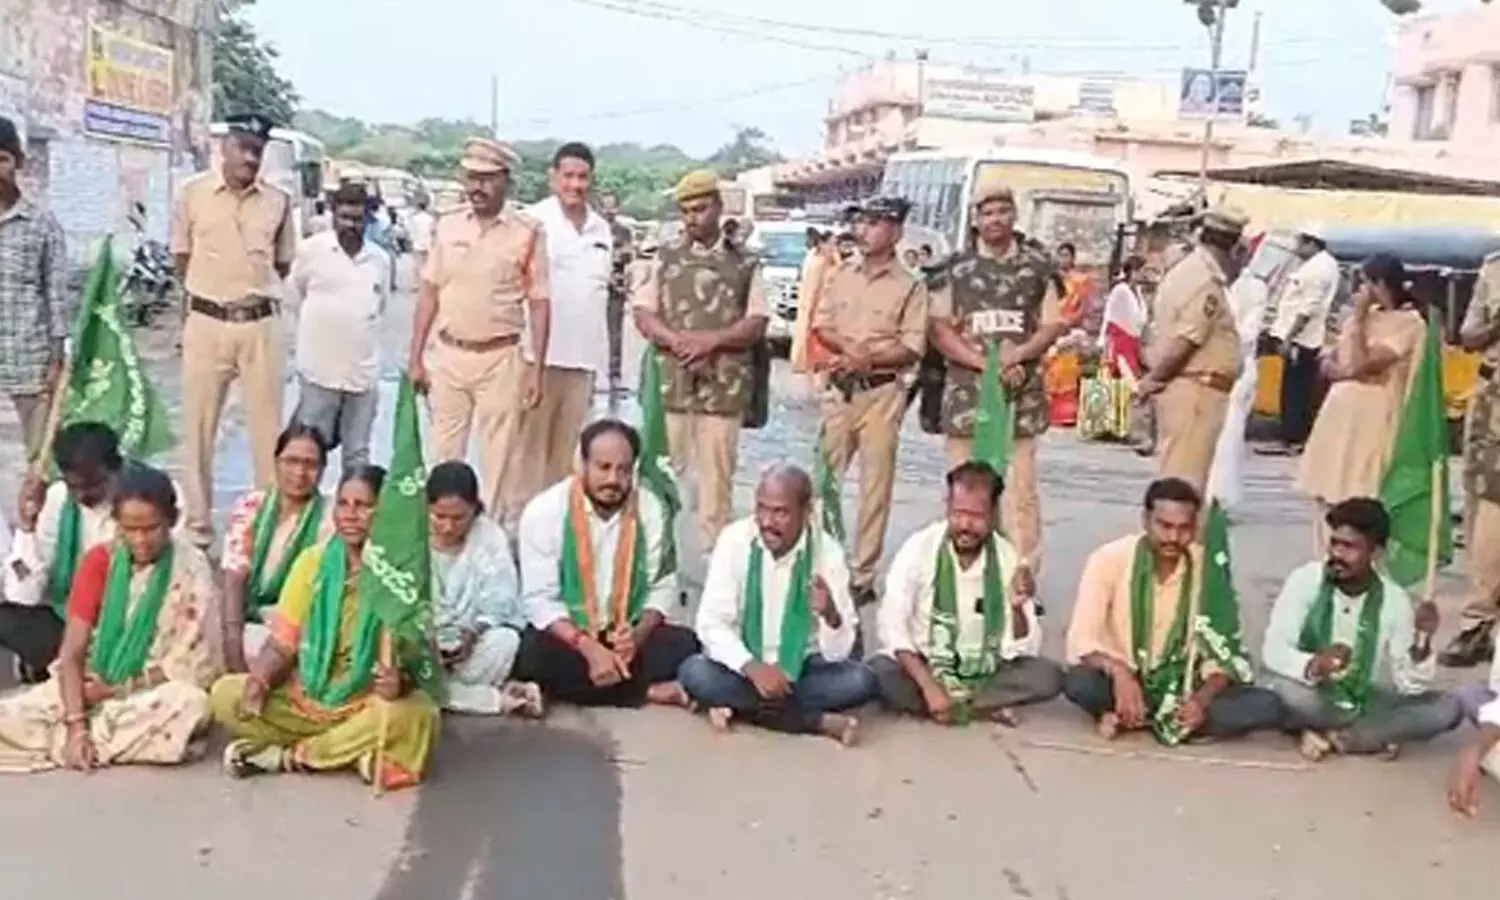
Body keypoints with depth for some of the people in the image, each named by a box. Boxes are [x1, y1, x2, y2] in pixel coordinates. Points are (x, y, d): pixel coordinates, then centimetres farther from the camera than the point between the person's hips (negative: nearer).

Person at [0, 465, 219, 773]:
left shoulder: (191, 569, -10)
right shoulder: (99, 560, -1)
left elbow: (190, 665, -10)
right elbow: (71, 653, -6)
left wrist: (115, 690, -10)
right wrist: (76, 724, -19)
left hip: (154, 693, -1)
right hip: (94, 687, 1)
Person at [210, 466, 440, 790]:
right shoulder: (313, 560, 0)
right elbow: (281, 643, 1)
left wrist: (399, 682, -36)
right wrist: (257, 682, -20)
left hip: (366, 708, -2)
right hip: (303, 700, 3)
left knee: (415, 711, -34)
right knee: (226, 694, -17)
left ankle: (289, 756, -15)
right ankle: (352, 755, -17)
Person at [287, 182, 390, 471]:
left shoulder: (381, 259, 5)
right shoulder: (311, 249, -4)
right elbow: (295, 295, 9)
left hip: (364, 372, 3)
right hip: (319, 370, -3)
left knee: (357, 453, 12)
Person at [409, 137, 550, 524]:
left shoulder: (527, 234, -4)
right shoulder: (447, 226, 5)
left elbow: (539, 304, -3)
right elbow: (429, 293, 8)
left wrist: (536, 369, -7)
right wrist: (416, 357, 5)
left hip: (500, 359, -3)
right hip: (448, 354, 3)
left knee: (496, 455, 4)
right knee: (443, 452, 9)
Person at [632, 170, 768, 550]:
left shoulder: (745, 263, 5)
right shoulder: (665, 257, 9)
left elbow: (756, 324, 1)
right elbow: (642, 312, 5)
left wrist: (712, 339, -14)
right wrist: (675, 340, -13)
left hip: (723, 385, -1)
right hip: (670, 382, 1)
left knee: (717, 473, 2)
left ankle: (714, 547, 11)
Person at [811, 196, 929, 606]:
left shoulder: (910, 287, -3)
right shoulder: (841, 277, 12)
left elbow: (912, 348, -8)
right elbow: (821, 327, 8)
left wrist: (869, 358, -17)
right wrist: (848, 347, -11)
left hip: (882, 392, -4)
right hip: (838, 388, 4)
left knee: (875, 486, 0)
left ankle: (863, 576, 6)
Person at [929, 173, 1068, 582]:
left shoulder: (1037, 266, 8)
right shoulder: (956, 268, 6)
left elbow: (1053, 325, 8)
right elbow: (939, 329, 2)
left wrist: (1017, 354, -10)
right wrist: (984, 362, -11)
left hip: (1021, 392, 0)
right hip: (967, 391, 0)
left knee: (1021, 487, -3)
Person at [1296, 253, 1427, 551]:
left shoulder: (1408, 322, -10)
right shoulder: (1368, 314, 13)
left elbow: (1359, 364, -18)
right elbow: (1329, 363, 13)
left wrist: (1358, 318, -11)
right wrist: (1345, 371, -9)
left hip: (1369, 418, -8)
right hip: (1339, 412, 8)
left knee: (1359, 502, -12)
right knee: (1327, 496, 9)